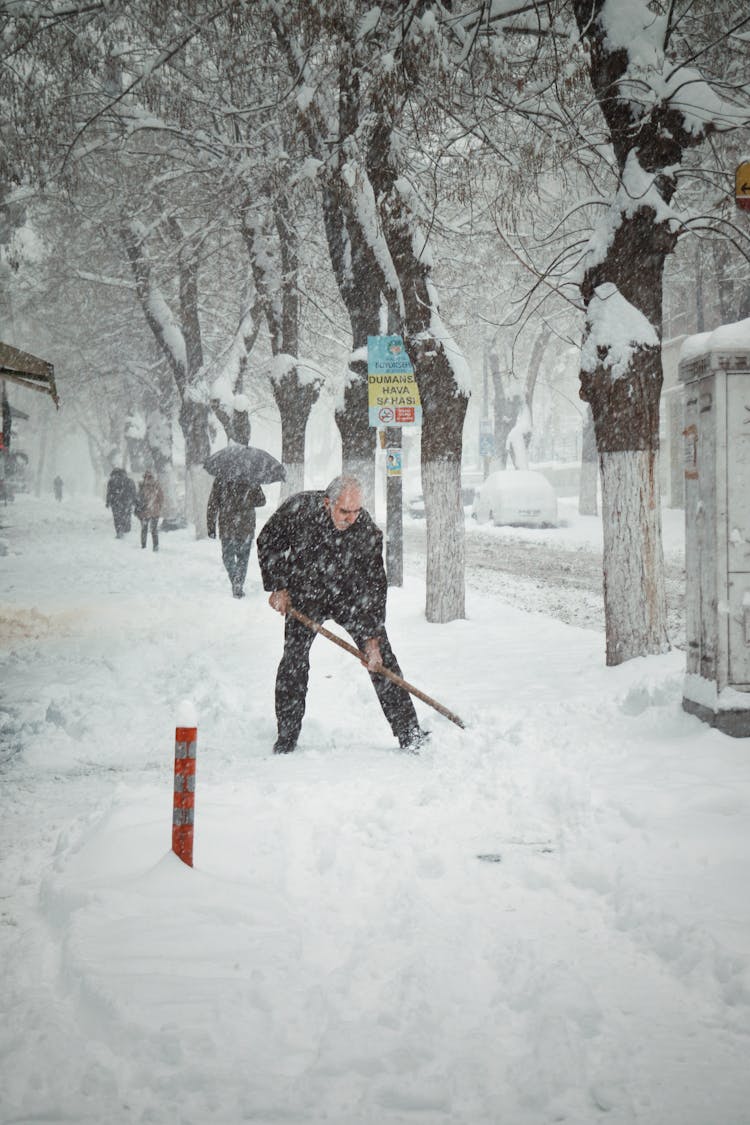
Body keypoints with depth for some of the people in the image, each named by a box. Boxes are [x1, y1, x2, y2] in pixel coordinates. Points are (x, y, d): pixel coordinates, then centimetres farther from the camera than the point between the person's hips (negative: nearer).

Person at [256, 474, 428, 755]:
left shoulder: (368, 531, -25)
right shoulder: (298, 508, -25)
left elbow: (374, 586, -19)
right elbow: (268, 543, -6)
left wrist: (372, 637, -21)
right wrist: (277, 587, -10)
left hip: (350, 594, 0)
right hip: (304, 595, 0)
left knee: (381, 656, -7)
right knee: (294, 658, -9)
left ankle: (409, 734, -2)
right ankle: (286, 737, 4)